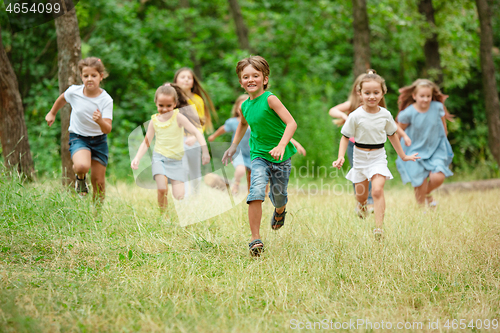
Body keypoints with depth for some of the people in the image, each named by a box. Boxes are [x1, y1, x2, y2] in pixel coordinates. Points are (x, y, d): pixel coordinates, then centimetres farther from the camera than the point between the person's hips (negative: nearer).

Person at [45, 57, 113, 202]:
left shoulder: (106, 100, -17)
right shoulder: (74, 91, -14)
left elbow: (108, 129, -22)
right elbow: (62, 98, 12)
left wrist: (100, 121, -44)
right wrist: (52, 113, 26)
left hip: (99, 140, 1)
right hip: (78, 137, -1)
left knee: (98, 180, 3)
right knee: (82, 166, -31)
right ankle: (81, 178, 6)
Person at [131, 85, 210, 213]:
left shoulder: (178, 117, -8)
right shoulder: (154, 120, 2)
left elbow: (195, 132, -12)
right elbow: (146, 142, 10)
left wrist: (205, 150, -24)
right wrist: (137, 158, -3)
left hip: (176, 160, -1)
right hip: (159, 158, 1)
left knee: (179, 196, -10)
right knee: (162, 189, -23)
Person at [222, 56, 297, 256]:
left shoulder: (270, 99, -15)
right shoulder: (245, 106, 3)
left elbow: (291, 123, -23)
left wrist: (281, 145, -35)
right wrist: (233, 147, 27)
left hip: (280, 157, -3)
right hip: (259, 155, 3)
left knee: (278, 196, 11)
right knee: (256, 192, -20)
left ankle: (280, 211, 51)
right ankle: (255, 239, -18)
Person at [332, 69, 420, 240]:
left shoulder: (385, 115, -2)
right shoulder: (356, 116, -10)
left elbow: (392, 135, 13)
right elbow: (345, 137, -2)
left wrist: (403, 156, 21)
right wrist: (341, 157, -16)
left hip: (378, 157, 0)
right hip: (360, 157, 0)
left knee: (377, 190, -19)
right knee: (361, 196, 7)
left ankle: (378, 228, -21)